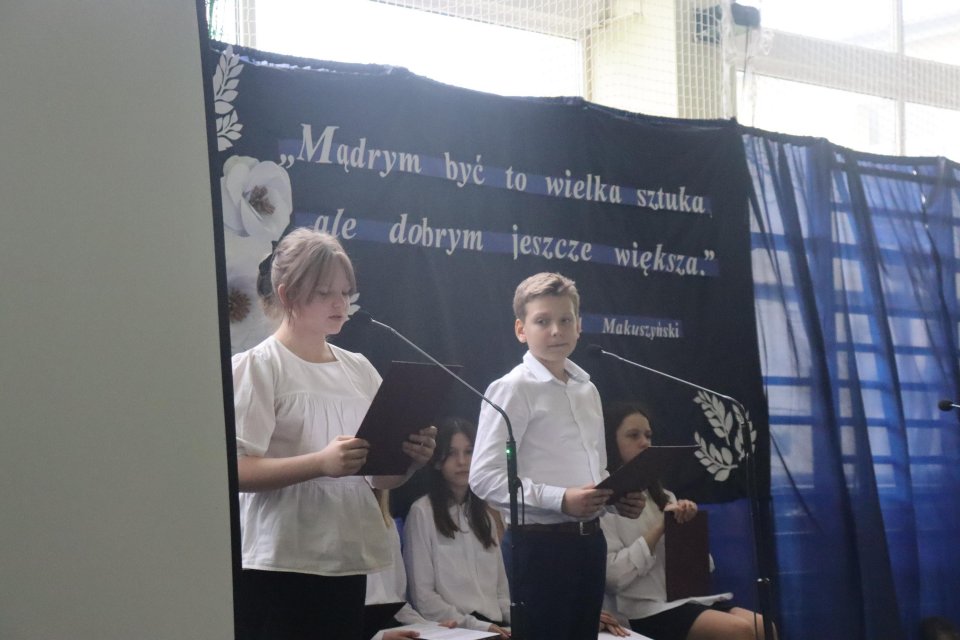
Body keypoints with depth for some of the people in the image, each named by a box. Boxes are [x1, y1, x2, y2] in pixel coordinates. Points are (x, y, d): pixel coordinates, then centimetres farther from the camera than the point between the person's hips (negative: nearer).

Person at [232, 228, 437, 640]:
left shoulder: (359, 370, 13)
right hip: (281, 567, -6)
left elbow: (381, 477, 14)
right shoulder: (256, 367, -5)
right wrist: (322, 463, -28)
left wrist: (411, 460, -8)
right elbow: (238, 471, -15)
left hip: (349, 561, 6)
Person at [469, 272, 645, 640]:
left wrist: (619, 498, 2)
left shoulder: (587, 390, 14)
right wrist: (559, 499, -24)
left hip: (588, 538, 7)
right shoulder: (513, 389, -9)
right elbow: (484, 477, -17)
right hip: (539, 542, -7)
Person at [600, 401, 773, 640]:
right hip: (646, 610, -7)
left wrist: (687, 526, -3)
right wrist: (659, 528, -13)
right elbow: (612, 575, -13)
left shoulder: (661, 496, 21)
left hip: (685, 597, 7)